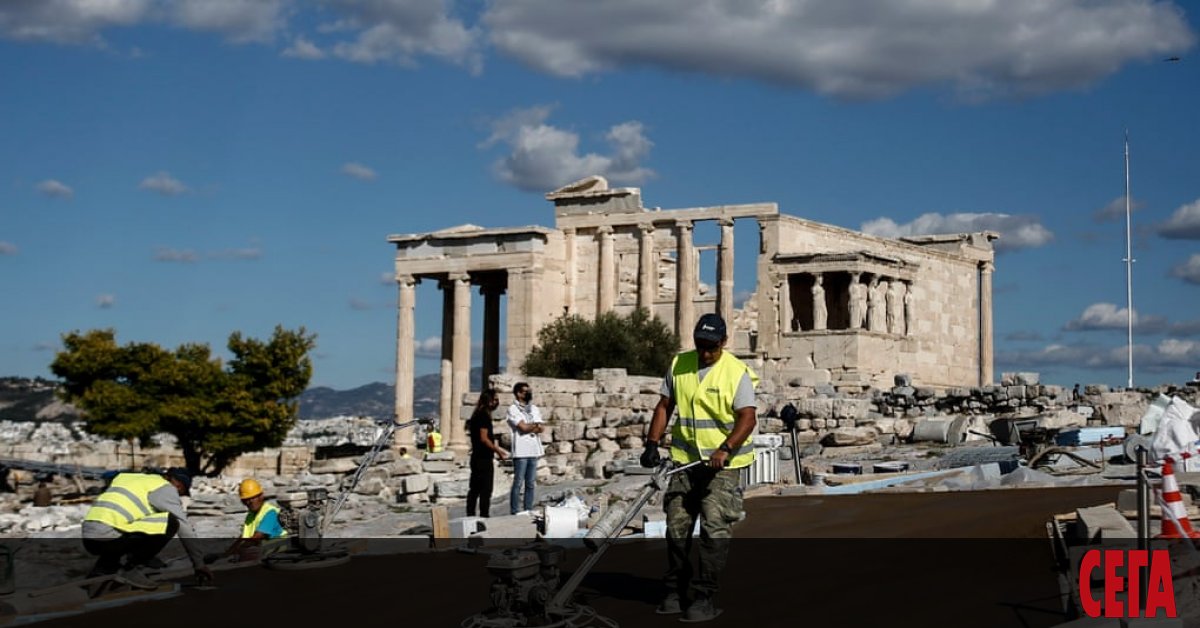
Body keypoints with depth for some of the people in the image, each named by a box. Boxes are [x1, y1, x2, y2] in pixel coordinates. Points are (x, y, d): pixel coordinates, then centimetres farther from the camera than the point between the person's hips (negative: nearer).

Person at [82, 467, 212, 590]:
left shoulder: (131, 479, 27)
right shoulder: (164, 487, 3)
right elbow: (184, 527, 3)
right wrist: (199, 564, 9)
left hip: (89, 539, 9)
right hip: (108, 537, -9)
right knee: (170, 523, -10)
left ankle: (105, 564, 19)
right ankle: (131, 569, -7)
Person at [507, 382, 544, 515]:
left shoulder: (534, 409, 16)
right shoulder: (513, 409, -3)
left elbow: (540, 429, 5)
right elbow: (523, 427, -13)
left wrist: (529, 428, -10)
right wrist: (535, 425, 2)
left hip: (534, 450, 6)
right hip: (521, 451, -6)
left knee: (531, 484, 8)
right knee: (518, 483, -5)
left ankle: (529, 511, 13)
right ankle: (515, 512, -2)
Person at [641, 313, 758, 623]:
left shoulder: (737, 372, -10)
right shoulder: (678, 365, 4)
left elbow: (747, 418, -17)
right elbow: (664, 406, 10)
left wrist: (725, 449, -31)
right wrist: (652, 443, 1)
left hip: (722, 464, -5)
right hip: (685, 460, 5)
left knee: (715, 528, -10)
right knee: (676, 526, 10)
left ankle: (705, 597, -4)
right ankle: (676, 591, 23)